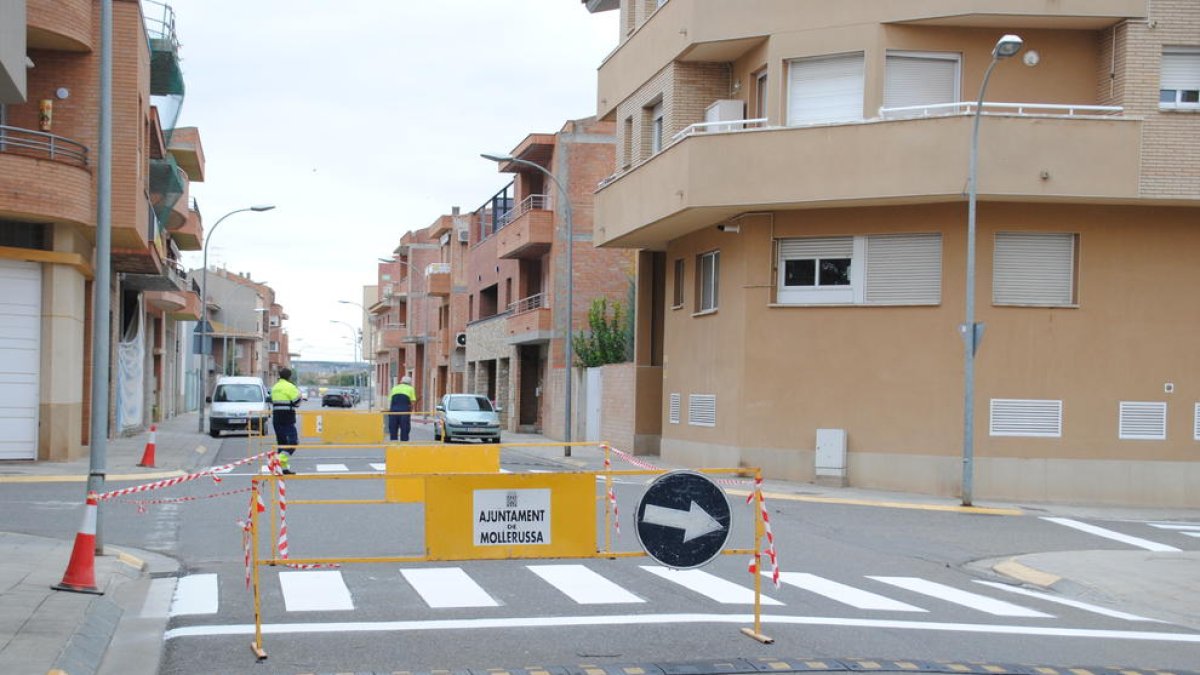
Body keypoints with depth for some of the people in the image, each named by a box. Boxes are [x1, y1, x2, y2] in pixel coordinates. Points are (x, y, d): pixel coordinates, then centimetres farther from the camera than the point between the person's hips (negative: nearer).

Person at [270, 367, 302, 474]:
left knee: (281, 441, 11)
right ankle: (281, 460, -23)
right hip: (287, 418, -8)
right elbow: (297, 402, -11)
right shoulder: (290, 387, -10)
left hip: (276, 418, 8)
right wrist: (299, 394, 8)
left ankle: (284, 466, 11)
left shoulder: (275, 387, 14)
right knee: (293, 441, -6)